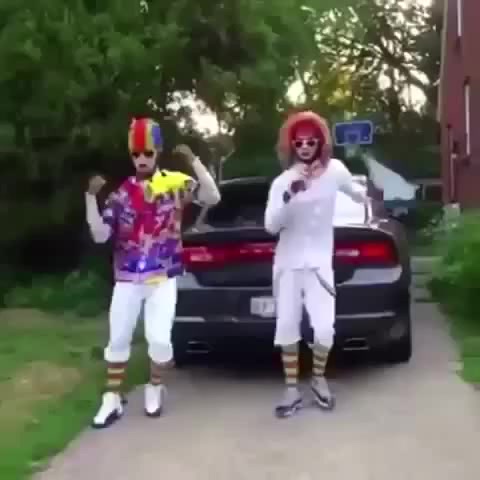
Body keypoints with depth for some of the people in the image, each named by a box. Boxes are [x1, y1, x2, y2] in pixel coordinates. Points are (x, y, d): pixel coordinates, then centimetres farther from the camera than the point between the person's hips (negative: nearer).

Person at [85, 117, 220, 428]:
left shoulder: (176, 183, -3)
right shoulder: (120, 193, 1)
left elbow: (213, 197, -16)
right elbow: (100, 235, -4)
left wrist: (194, 161, -23)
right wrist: (91, 197, -13)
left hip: (163, 278, -2)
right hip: (127, 279, 2)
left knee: (159, 338, -5)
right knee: (118, 339, 7)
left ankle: (155, 388, 23)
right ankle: (112, 399, 22)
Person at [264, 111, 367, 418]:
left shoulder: (335, 170, -5)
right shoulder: (282, 182, -5)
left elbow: (356, 193, 17)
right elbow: (271, 225, -15)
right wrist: (290, 194, -28)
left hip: (319, 263, -1)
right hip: (288, 264, 1)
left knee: (325, 327, -11)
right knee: (287, 328, 2)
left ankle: (319, 380, 16)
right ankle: (292, 391, 16)